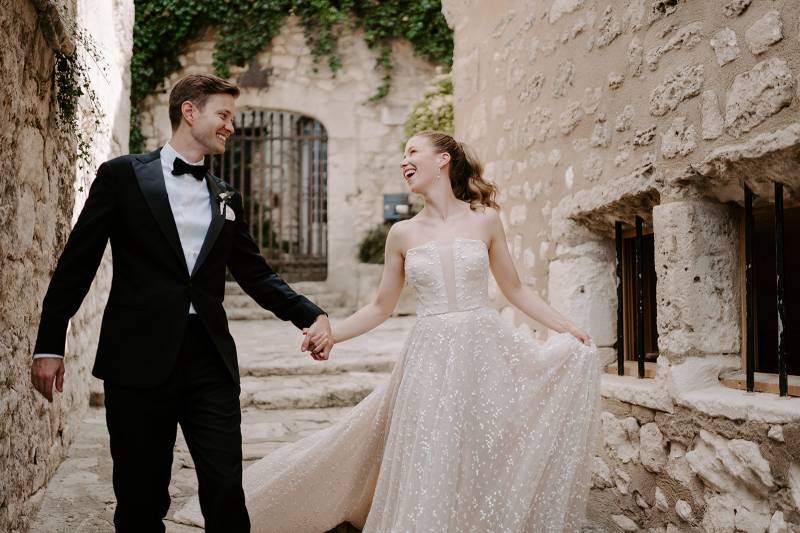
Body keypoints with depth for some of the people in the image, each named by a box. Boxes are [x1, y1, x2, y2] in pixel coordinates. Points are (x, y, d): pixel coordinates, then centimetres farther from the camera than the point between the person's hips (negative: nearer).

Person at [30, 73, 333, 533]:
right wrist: (50, 344, -2)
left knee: (227, 492, 1)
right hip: (140, 357, -3)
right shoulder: (123, 175, 2)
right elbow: (77, 263, 2)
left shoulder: (227, 198, 13)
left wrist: (312, 315, -2)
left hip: (210, 358, 3)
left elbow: (256, 274, 13)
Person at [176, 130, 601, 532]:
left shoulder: (485, 220, 2)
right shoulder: (402, 234, 5)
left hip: (487, 351, 0)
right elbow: (381, 307, 11)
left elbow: (514, 289, 11)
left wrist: (568, 328, 6)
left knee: (489, 464, 4)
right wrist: (329, 333, -2)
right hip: (431, 358, 1)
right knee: (430, 468, 3)